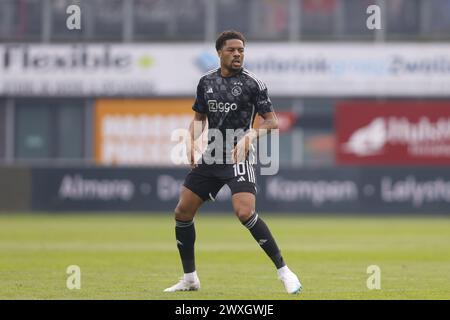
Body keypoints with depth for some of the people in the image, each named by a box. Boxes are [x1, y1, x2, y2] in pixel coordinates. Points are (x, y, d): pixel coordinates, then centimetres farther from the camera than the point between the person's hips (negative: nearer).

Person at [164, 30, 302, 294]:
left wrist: (251, 135, -25)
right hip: (211, 158, 6)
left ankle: (284, 270, -15)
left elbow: (273, 122, -7)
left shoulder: (253, 83, -6)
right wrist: (191, 140, 2)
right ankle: (190, 278, 18)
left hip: (239, 157, -6)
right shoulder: (206, 82, 9)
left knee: (245, 212, -25)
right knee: (182, 212, 4)